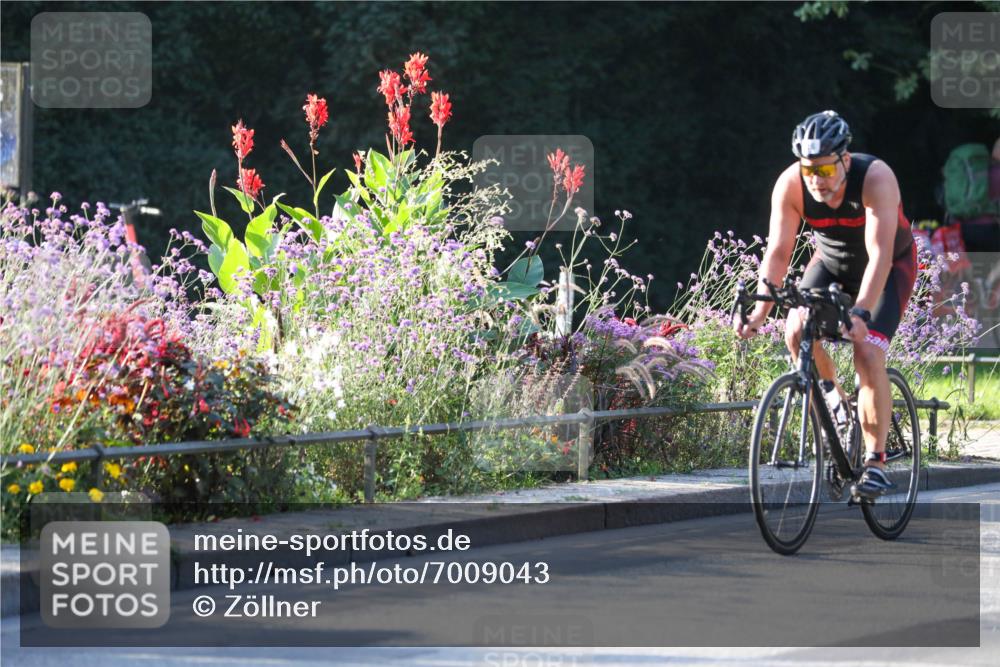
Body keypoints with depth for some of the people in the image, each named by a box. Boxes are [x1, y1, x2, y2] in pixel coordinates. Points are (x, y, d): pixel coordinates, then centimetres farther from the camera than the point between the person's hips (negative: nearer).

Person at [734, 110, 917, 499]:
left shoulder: (876, 178, -35)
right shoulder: (790, 185, -25)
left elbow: (880, 255, -41)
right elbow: (778, 251, -24)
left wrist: (860, 313, -53)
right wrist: (759, 310, -38)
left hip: (891, 264, -4)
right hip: (832, 262, 4)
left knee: (868, 353, -21)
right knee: (796, 332, -20)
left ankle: (875, 461, -11)